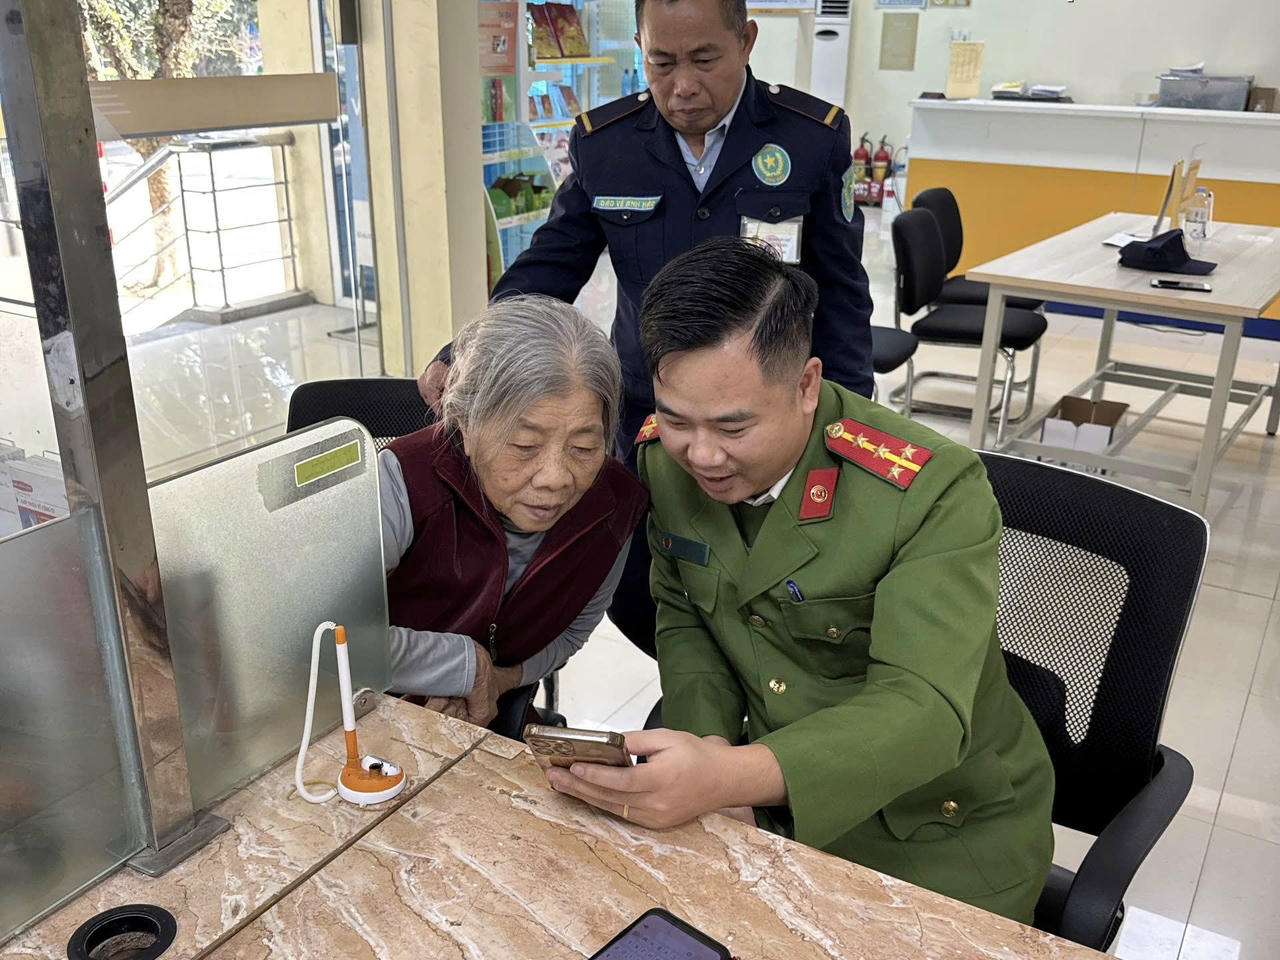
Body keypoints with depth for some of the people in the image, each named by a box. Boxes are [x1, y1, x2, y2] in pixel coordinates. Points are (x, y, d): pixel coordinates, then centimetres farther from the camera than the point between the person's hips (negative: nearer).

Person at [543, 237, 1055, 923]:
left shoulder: (936, 492, -26)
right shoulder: (666, 457, -9)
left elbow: (925, 707, -32)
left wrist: (732, 777, -46)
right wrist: (708, 749, -15)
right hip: (768, 805, 4)